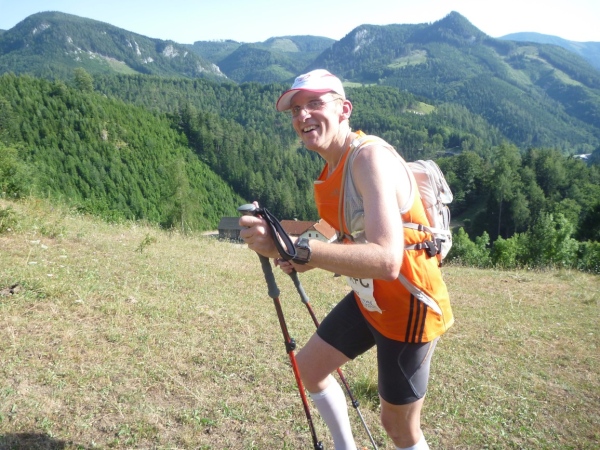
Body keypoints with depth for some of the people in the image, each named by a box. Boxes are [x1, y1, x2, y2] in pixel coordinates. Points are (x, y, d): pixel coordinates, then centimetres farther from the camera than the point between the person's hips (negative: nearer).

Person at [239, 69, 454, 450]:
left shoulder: (370, 157, -26)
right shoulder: (332, 168, 3)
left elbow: (386, 260, -39)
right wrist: (306, 261, -6)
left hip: (408, 306, -9)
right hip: (369, 299, 9)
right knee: (309, 366, 19)